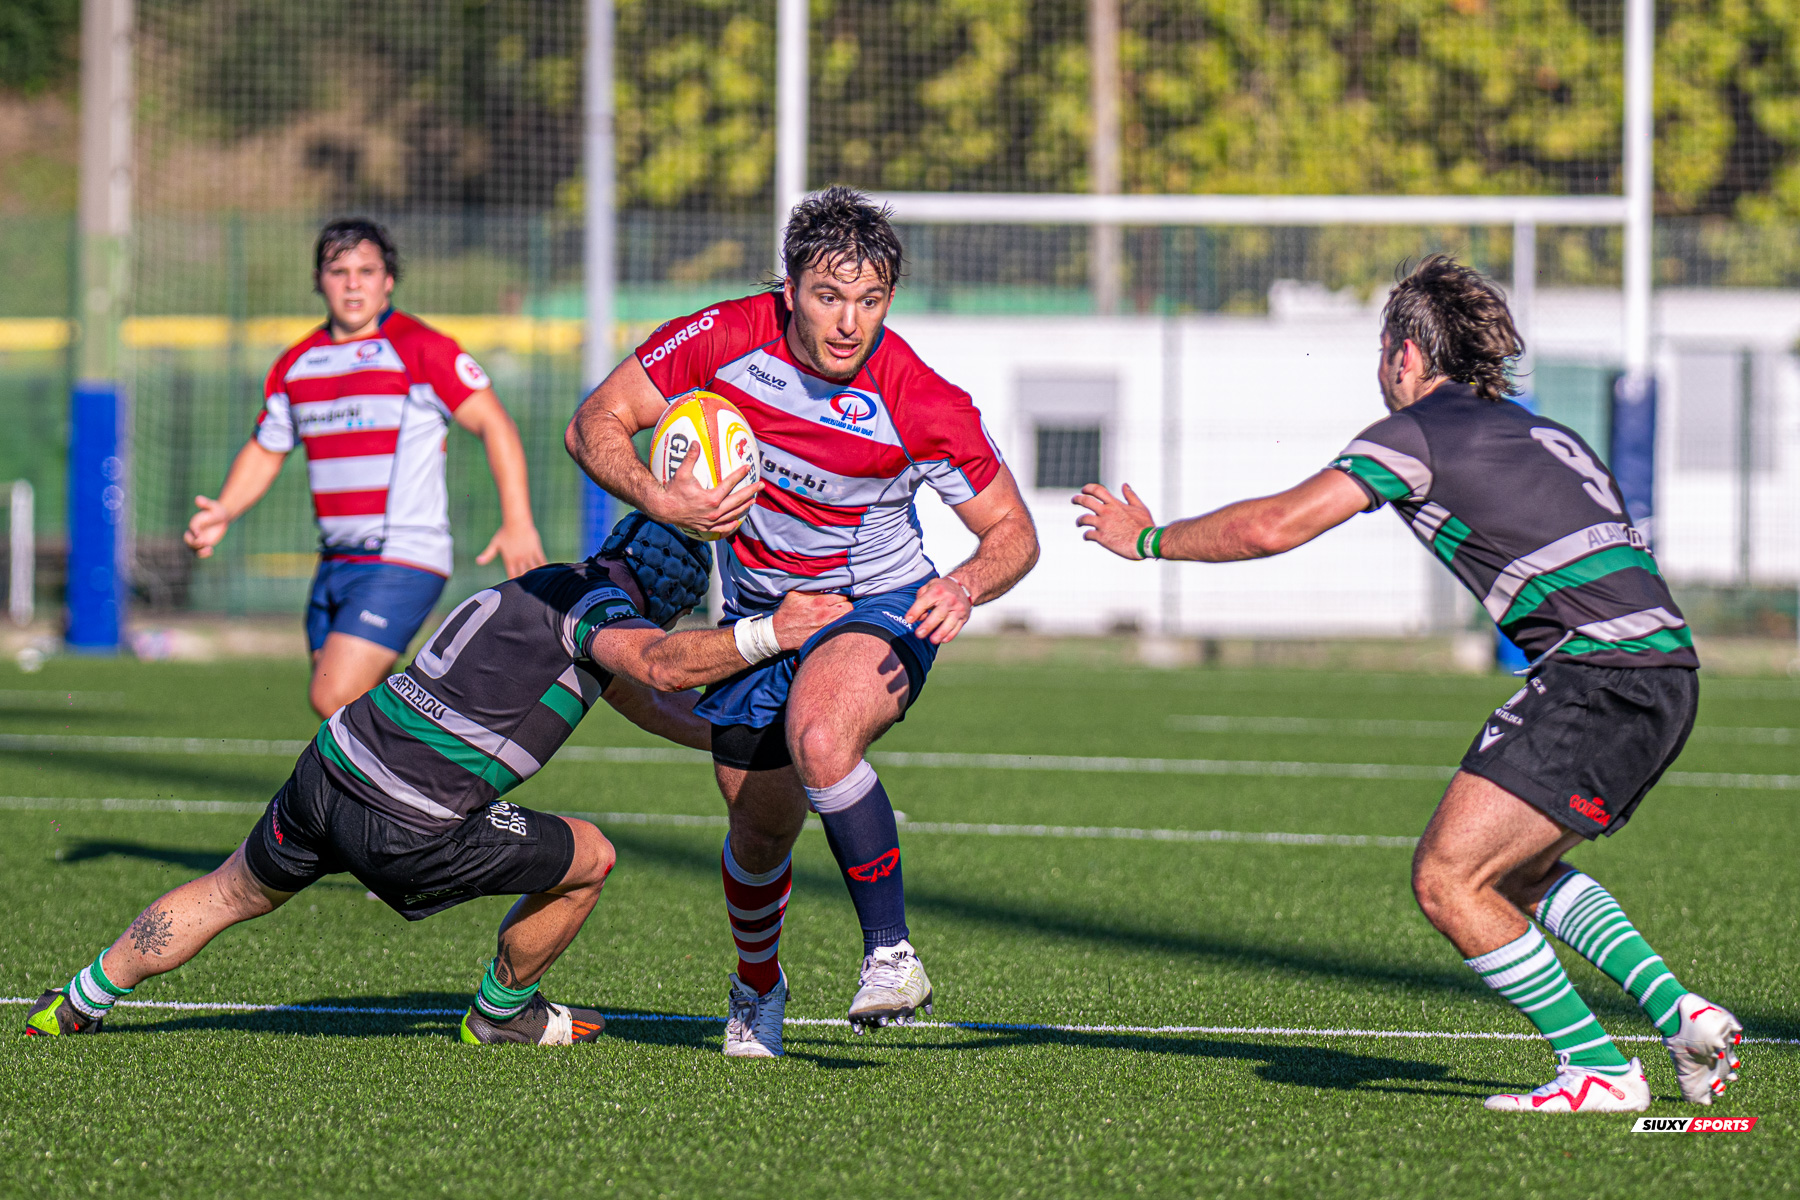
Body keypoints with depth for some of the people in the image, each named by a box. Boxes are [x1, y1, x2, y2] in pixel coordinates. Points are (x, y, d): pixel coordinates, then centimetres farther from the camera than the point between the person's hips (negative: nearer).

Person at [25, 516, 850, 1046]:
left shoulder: (556, 585, 21)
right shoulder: (600, 606, -6)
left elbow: (659, 710, 28)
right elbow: (663, 664, -30)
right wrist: (770, 634, -34)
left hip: (330, 767, 8)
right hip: (407, 831, -8)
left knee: (232, 894, 29)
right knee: (588, 859, 11)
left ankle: (80, 1004, 34)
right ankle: (501, 1015, 29)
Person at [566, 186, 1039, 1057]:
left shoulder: (923, 406, -24)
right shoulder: (724, 340, -19)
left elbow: (1013, 531, -12)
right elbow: (595, 424, -10)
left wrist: (967, 585, -34)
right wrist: (658, 498, -29)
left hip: (878, 606, -4)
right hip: (756, 615, 4)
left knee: (820, 741, -36)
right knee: (760, 833, 12)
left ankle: (890, 955, -24)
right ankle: (757, 987, 43)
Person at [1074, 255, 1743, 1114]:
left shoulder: (1421, 432, -3)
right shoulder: (1539, 432, 23)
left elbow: (1270, 527, -6)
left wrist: (1149, 538, 9)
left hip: (1599, 679, -9)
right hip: (1663, 677, 9)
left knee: (1446, 878, -7)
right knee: (1515, 873, 24)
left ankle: (1598, 1069, -5)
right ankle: (1680, 1013, 16)